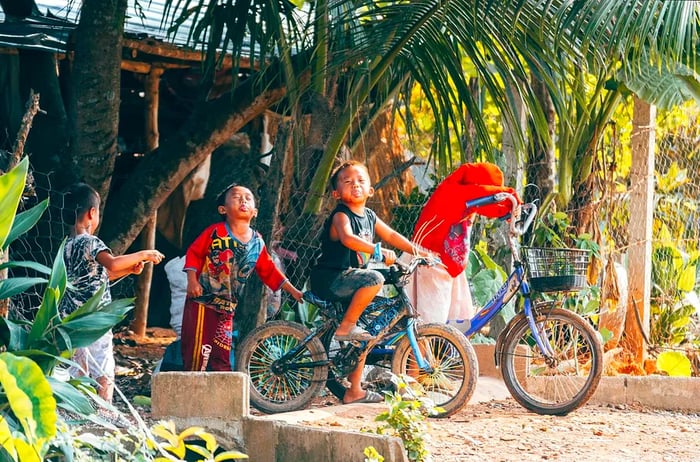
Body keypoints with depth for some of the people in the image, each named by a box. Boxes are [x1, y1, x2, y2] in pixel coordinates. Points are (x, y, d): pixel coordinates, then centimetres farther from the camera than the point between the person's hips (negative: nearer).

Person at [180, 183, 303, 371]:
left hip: (227, 308, 5)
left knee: (222, 357, 8)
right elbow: (194, 252, -5)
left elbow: (269, 271, 13)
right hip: (202, 301, -5)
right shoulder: (216, 232, -10)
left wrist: (292, 290, 12)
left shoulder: (257, 242, 5)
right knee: (197, 353, -7)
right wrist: (192, 280, -16)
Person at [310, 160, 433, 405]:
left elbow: (391, 236, 20)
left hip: (349, 280, 9)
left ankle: (354, 391, 15)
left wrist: (421, 252, 16)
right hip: (329, 279, -9)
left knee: (361, 338, 8)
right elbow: (348, 238, -33)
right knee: (374, 279, -31)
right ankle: (345, 327, -21)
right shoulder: (341, 215, -14)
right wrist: (377, 251, -43)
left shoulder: (369, 216, 12)